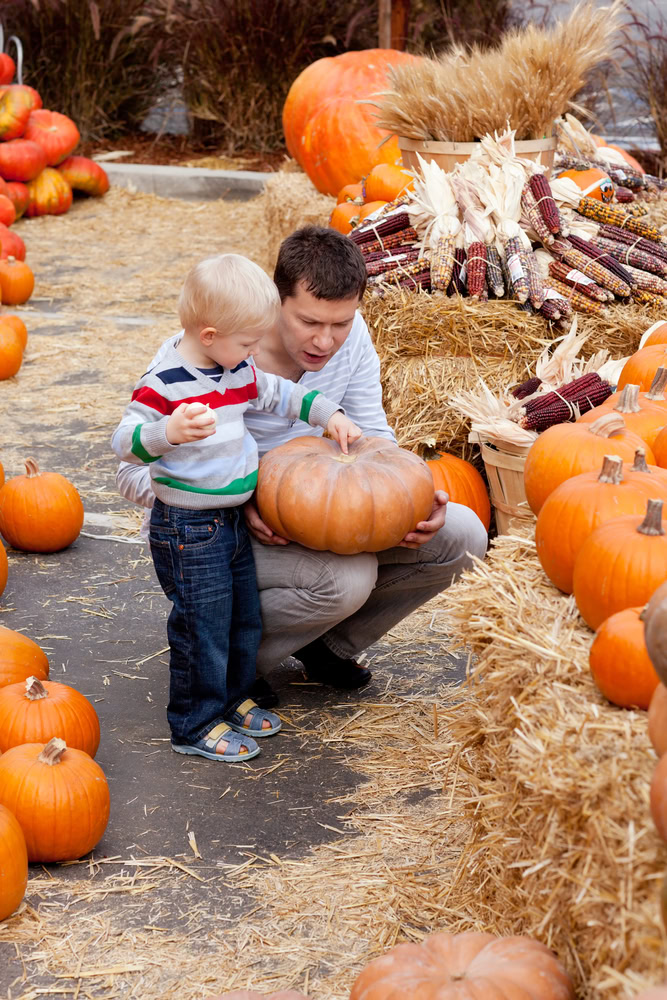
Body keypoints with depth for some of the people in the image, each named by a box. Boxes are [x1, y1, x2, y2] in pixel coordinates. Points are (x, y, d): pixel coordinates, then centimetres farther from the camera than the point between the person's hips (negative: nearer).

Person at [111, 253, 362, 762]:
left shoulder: (239, 372, 5)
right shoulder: (164, 383, -21)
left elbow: (280, 394, 23)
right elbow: (125, 440, -25)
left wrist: (328, 413, 13)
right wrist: (169, 433, -43)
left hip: (233, 519, 9)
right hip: (187, 528, -9)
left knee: (245, 618, 18)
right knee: (203, 624, -2)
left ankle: (231, 699, 37)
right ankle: (196, 724, 12)